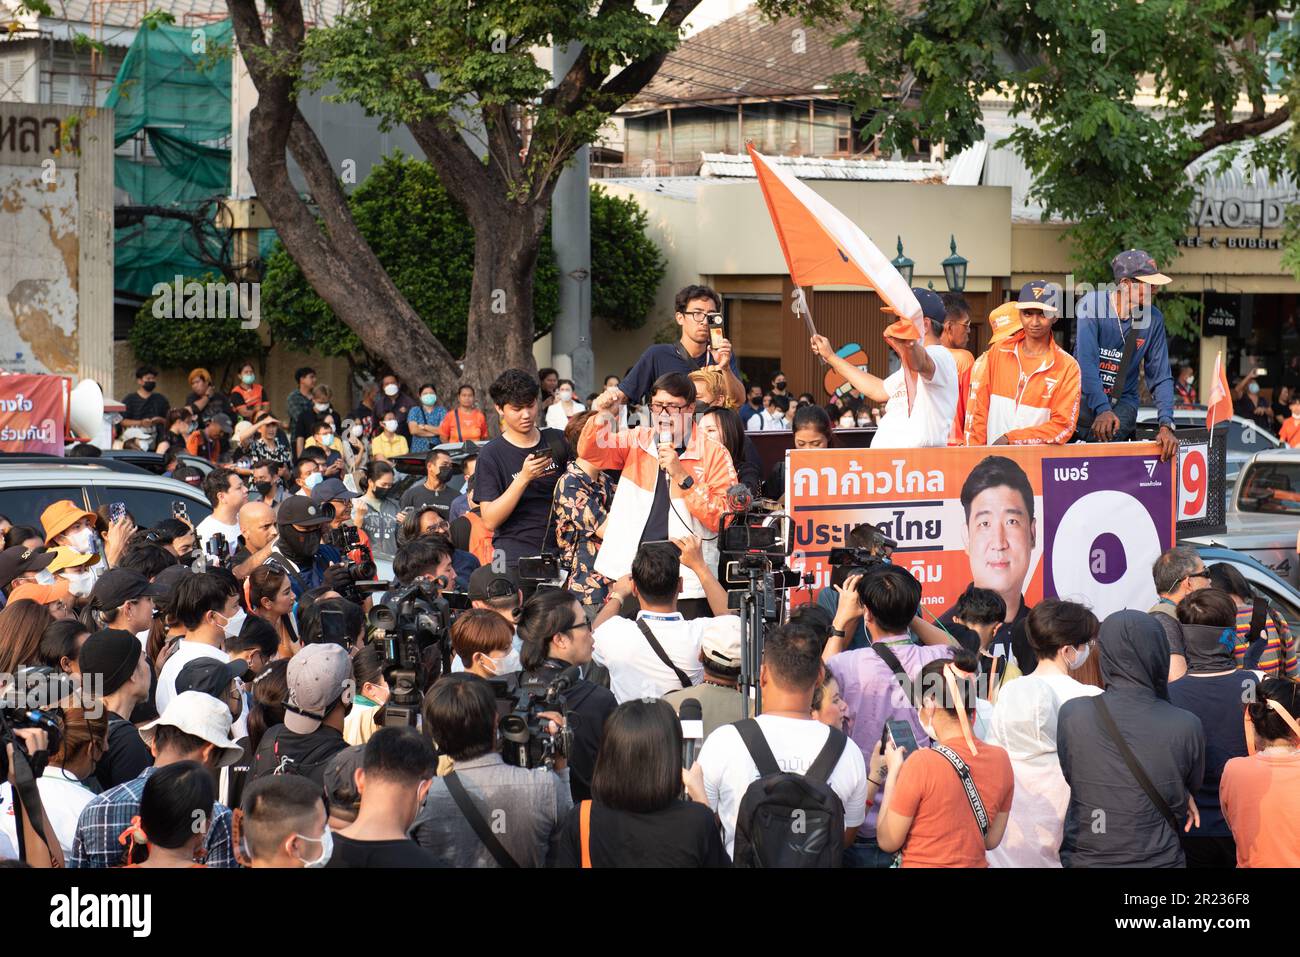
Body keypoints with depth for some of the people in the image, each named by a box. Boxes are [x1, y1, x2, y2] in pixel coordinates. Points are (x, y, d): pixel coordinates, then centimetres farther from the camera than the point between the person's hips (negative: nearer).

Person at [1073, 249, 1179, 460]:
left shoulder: (1154, 319, 0)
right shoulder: (1092, 305, -11)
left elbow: (1160, 377, 1)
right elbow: (1087, 361, -19)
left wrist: (1166, 425, -13)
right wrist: (1102, 409, -31)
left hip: (1123, 401, 1)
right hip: (1084, 396, -1)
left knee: (1109, 437, -28)